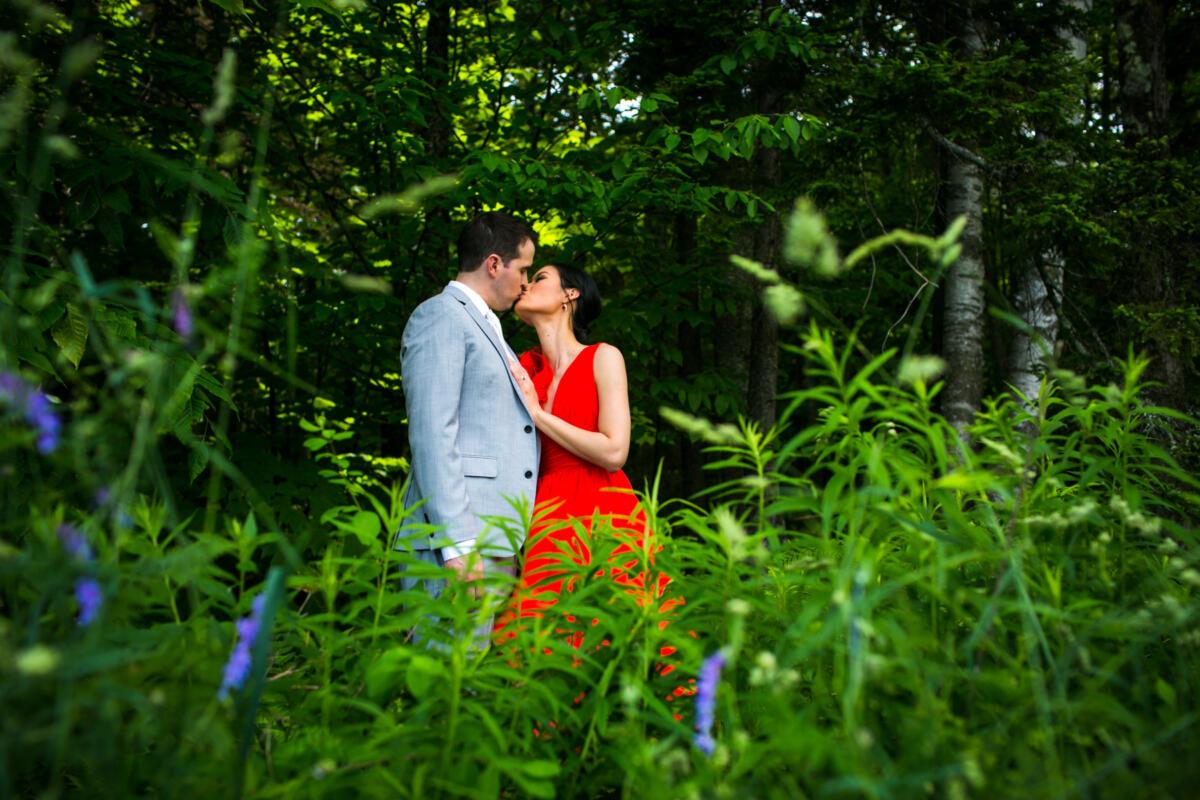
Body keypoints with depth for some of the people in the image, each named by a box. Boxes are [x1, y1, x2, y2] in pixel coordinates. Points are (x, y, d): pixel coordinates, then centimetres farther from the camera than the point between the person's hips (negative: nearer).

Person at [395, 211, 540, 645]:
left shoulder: (484, 327, 26)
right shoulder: (440, 317, -3)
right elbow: (431, 436, -14)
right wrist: (457, 544, -20)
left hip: (497, 541, 9)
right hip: (460, 540, -9)